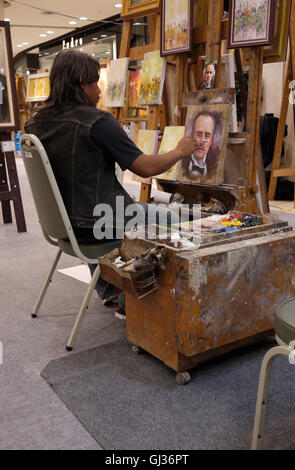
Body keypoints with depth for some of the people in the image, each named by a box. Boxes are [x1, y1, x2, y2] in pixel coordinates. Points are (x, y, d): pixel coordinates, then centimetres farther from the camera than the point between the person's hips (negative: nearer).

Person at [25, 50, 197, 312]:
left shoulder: (35, 125, 0)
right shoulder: (98, 122, -21)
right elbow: (146, 168, -18)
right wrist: (180, 151, 0)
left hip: (61, 222, 8)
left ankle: (108, 290, 43)